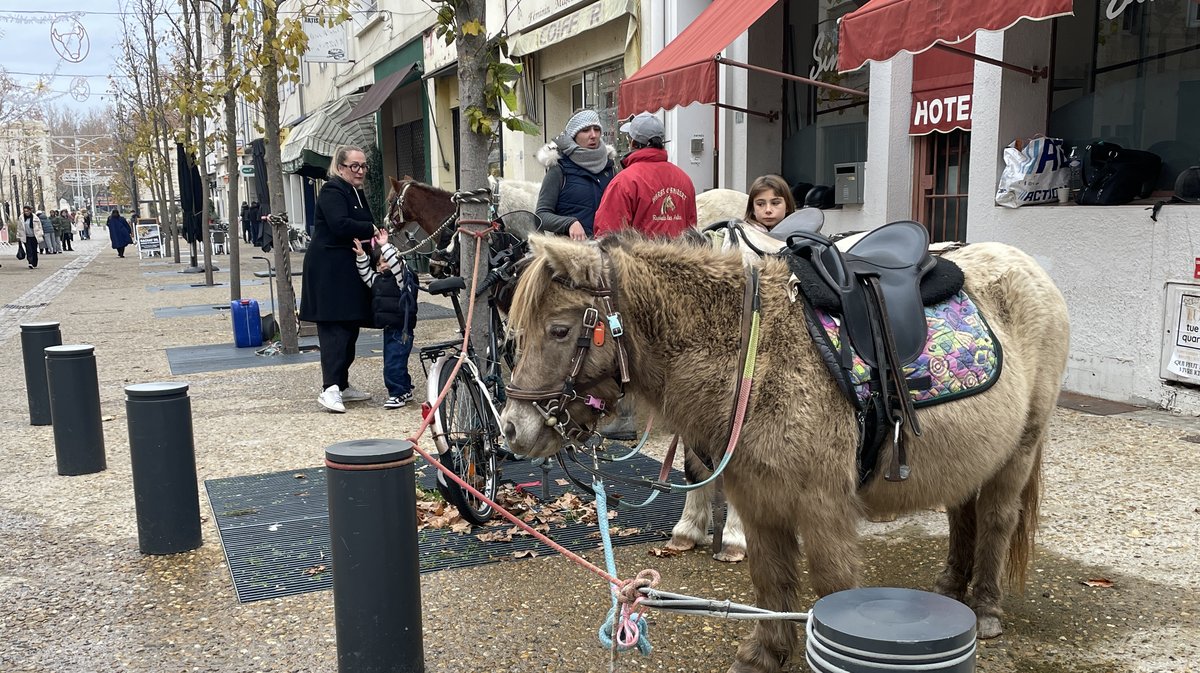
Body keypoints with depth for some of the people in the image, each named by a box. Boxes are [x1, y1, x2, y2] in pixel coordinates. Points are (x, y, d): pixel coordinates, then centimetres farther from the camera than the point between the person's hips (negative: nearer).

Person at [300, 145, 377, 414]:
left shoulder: (357, 194, 19)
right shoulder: (332, 191, -10)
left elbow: (361, 227, 18)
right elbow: (340, 225, -25)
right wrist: (371, 229, -14)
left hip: (350, 270, 9)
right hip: (330, 271, -9)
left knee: (349, 328, 11)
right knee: (334, 329, -15)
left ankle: (342, 384, 19)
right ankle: (330, 388, -19)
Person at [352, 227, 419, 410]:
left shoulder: (404, 278, -9)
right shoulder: (378, 280, 14)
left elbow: (396, 264, -24)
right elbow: (365, 273, 16)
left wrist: (385, 246, -25)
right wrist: (361, 256, 2)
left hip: (401, 329, -9)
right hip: (389, 328, 9)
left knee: (393, 363, -10)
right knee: (394, 362, 16)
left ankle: (397, 393, 1)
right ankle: (406, 390, 28)